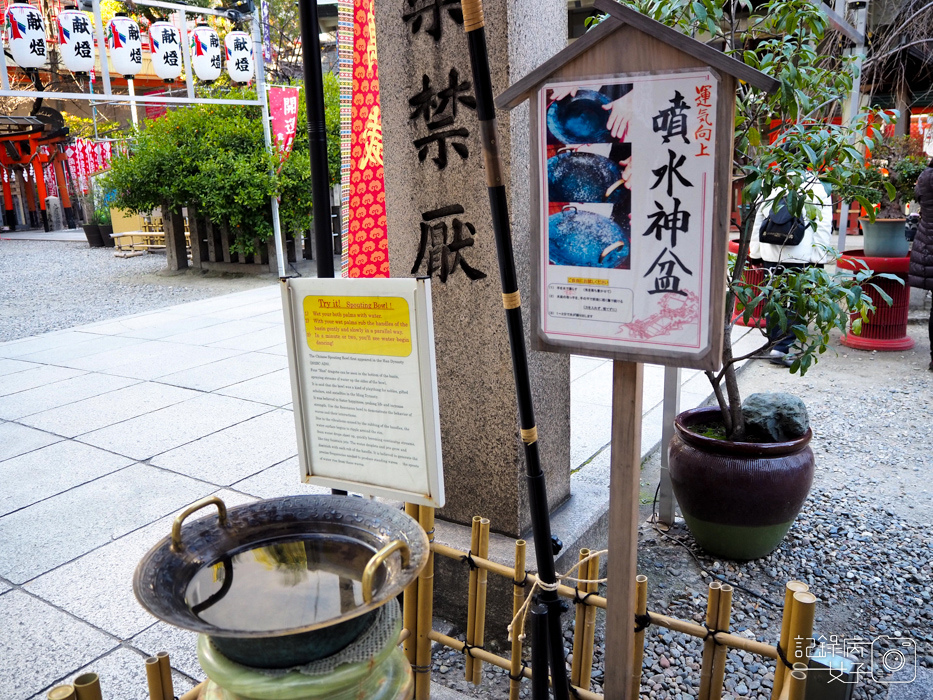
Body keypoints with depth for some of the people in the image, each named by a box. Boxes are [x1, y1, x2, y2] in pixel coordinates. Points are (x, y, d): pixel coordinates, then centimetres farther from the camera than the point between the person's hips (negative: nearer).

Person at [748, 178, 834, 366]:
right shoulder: (817, 189, -2)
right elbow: (823, 227, -5)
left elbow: (758, 222, 14)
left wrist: (755, 253, 18)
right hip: (800, 257, -4)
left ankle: (774, 345, 19)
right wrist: (820, 258, -2)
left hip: (771, 255, 4)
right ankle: (781, 349, -7)